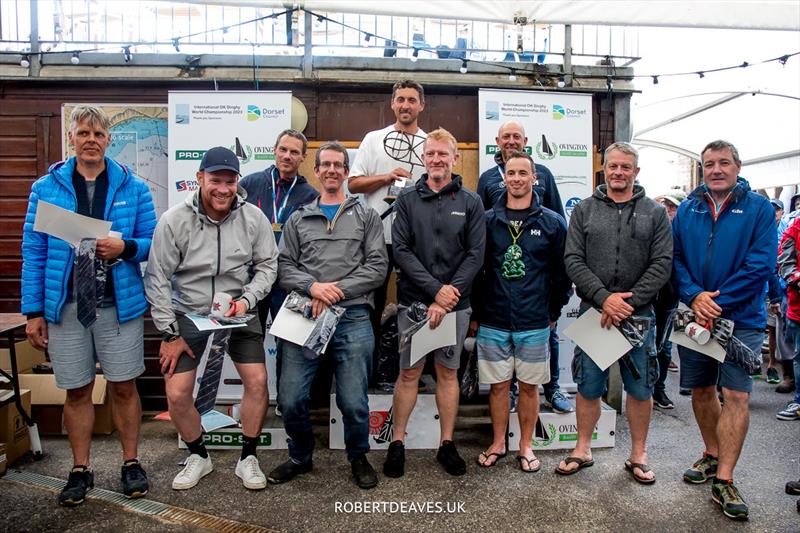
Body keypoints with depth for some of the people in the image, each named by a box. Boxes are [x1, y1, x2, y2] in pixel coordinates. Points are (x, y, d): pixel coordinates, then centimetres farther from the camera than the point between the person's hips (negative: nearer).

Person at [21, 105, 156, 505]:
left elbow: (153, 243, 4)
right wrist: (33, 311, 0)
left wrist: (125, 247, -17)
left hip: (119, 304, -1)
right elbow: (33, 253, 3)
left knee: (123, 386, 7)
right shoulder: (45, 188, 4)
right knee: (76, 391, 11)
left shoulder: (133, 188, 3)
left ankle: (131, 463, 24)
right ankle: (80, 470, 28)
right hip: (65, 306, 1)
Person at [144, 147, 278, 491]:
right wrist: (170, 333, -9)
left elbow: (267, 265, 0)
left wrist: (247, 299, -16)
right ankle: (198, 456, 23)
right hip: (188, 314, 0)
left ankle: (248, 458, 13)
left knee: (257, 381, -9)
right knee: (176, 394, -4)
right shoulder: (174, 221, -15)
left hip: (238, 311, 1)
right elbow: (157, 279, -10)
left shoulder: (253, 217, -11)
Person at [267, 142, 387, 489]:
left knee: (354, 402, 1)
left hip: (352, 318, -1)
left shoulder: (365, 216, 12)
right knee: (291, 399, 3)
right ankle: (300, 457, 29)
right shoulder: (298, 219, 16)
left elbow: (377, 266, 1)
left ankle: (358, 457, 29)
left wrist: (337, 290, -10)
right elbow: (284, 268, 7)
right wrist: (313, 286, -13)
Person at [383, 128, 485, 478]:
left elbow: (476, 255, -3)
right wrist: (435, 289, -15)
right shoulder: (407, 199, 3)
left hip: (456, 303, 1)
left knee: (448, 372, 11)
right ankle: (397, 443, 20)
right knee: (409, 372, 6)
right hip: (414, 301, -1)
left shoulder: (470, 202, 4)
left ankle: (447, 444, 24)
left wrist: (447, 300, -12)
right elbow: (401, 250, -6)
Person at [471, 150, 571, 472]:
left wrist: (553, 312, 5)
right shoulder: (487, 221, 3)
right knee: (498, 385, 10)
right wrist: (475, 313, 6)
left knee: (529, 386, 9)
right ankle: (498, 444, 26)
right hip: (493, 322, 1)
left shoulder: (553, 223, 2)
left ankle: (526, 446, 26)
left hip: (535, 324, 0)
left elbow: (562, 272, 6)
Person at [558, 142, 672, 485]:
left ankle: (638, 455, 27)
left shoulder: (655, 213, 5)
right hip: (593, 313, 0)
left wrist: (628, 303, -14)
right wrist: (603, 298, -15)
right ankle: (583, 450, 25)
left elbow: (662, 264, -3)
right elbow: (573, 260, -2)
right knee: (588, 386, 9)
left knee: (640, 389, 9)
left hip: (639, 315, 0)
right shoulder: (584, 210, 6)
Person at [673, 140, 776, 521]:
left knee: (736, 395, -6)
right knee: (701, 390, 13)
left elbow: (761, 264, -12)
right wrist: (694, 296, -15)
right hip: (695, 316, 4)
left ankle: (723, 480, 2)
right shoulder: (688, 209, 7)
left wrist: (717, 303, -17)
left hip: (741, 319, -3)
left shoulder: (759, 208, -3)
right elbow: (674, 258, 2)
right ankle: (713, 456, 33)